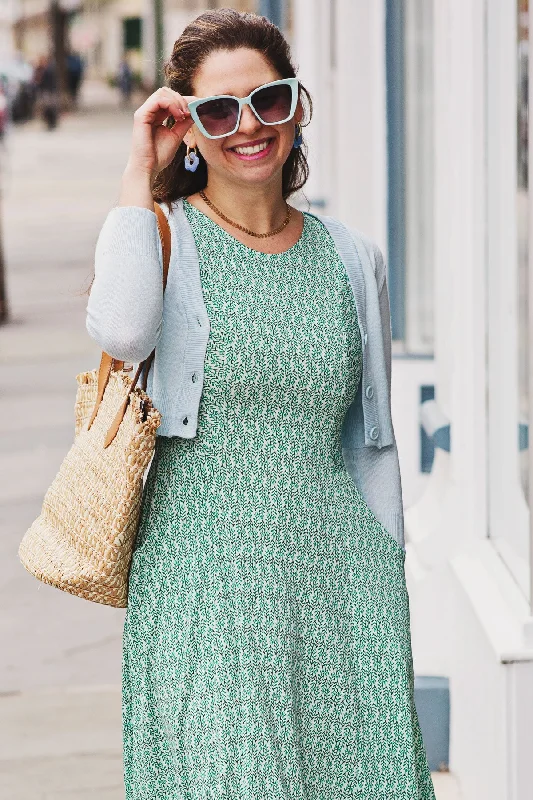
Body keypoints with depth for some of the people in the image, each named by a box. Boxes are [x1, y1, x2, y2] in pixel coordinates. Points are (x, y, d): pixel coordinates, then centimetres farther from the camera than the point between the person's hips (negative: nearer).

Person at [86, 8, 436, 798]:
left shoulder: (353, 259, 9)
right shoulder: (163, 237, 0)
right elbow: (122, 332, -25)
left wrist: (389, 593, 13)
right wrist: (140, 175, -12)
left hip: (336, 568, 3)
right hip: (203, 575, -3)